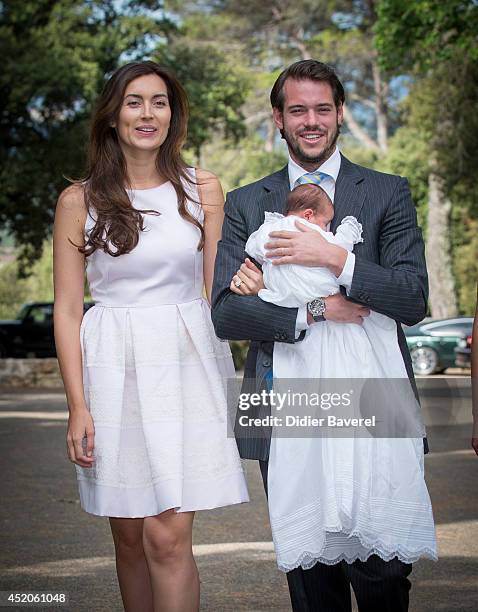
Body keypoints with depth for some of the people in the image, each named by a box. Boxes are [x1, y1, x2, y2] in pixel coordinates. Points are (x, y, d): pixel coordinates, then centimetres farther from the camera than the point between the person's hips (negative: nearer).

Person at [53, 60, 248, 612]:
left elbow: (217, 288, 13)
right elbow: (67, 308, 1)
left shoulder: (202, 190, 8)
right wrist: (78, 407, -5)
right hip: (114, 368, 0)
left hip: (186, 364, 0)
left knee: (168, 536, -8)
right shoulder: (80, 200, 3)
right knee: (129, 536, 7)